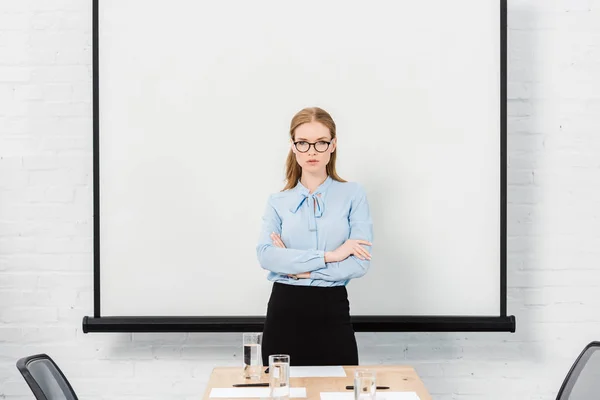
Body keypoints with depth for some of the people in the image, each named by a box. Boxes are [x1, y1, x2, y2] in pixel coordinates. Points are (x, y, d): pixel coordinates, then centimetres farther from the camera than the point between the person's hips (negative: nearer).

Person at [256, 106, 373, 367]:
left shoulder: (353, 194, 2)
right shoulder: (278, 201, 6)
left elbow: (359, 263, -8)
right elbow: (265, 255, -11)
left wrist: (298, 269, -9)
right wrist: (328, 255, -17)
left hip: (332, 312, -1)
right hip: (284, 311, 1)